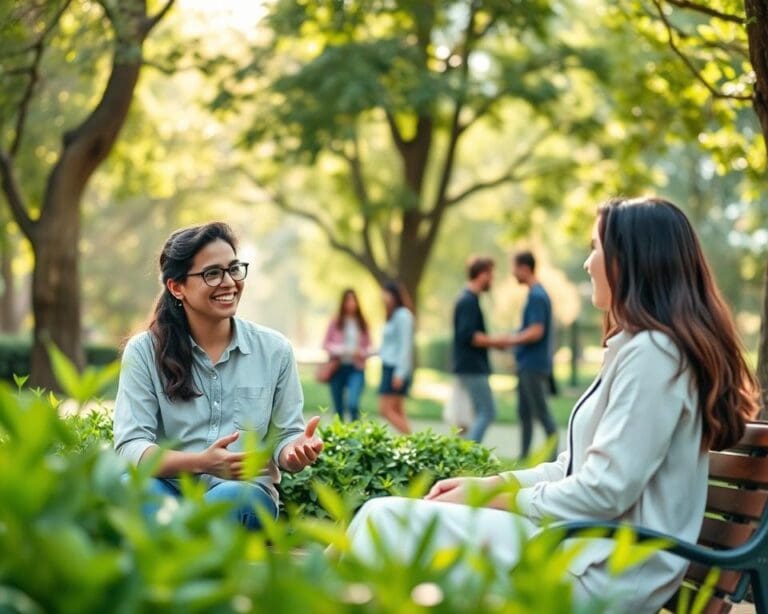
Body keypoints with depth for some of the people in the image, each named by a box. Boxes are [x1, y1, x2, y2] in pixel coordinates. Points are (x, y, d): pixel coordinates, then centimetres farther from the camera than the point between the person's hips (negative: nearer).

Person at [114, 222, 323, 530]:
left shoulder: (274, 350, 4)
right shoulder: (144, 351, 0)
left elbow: (283, 438, 7)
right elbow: (130, 446, -9)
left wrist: (296, 449, -19)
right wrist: (200, 463, -27)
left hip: (245, 495, 1)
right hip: (170, 491, -1)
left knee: (228, 498, -36)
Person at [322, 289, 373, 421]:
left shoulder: (362, 323, 4)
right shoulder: (336, 322, 2)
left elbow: (368, 346, 9)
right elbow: (326, 344, 6)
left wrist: (362, 353, -11)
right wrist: (338, 350, -12)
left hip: (356, 368, -1)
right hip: (338, 367, 1)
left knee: (353, 403, -20)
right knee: (338, 408, 7)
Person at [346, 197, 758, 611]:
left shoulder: (650, 352, -15)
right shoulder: (641, 347, 18)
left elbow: (604, 492, -20)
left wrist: (492, 498, -9)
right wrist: (487, 483, 7)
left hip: (605, 569, -10)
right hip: (587, 546, 10)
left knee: (387, 520, -12)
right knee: (393, 517, 6)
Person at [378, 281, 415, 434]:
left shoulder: (403, 315, -12)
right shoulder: (393, 316, 16)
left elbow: (405, 345, -17)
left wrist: (400, 373, -20)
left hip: (397, 369, -10)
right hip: (389, 367, 10)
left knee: (386, 409, -11)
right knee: (397, 412, 7)